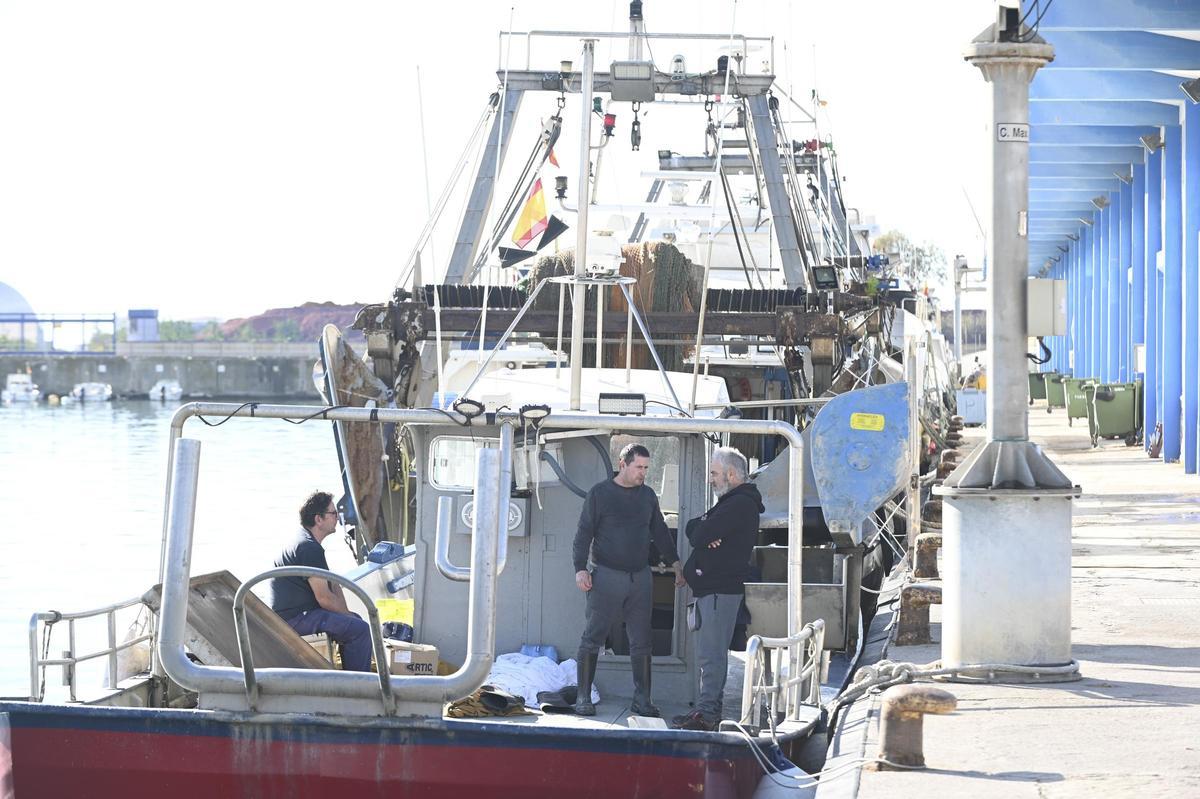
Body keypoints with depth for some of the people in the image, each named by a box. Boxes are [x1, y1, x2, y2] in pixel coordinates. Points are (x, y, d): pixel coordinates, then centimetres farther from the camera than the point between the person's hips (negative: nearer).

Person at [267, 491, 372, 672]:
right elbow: (324, 598, -21)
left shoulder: (304, 541, 15)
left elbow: (333, 584, 15)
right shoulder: (309, 548, -20)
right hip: (295, 619, -11)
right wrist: (346, 614, -6)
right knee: (360, 629, -17)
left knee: (355, 620, 22)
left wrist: (346, 613, 3)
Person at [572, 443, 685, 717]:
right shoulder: (600, 493, -1)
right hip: (606, 576, -4)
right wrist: (581, 568, -11)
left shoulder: (648, 495, 12)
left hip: (640, 577, 4)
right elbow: (584, 532, -2)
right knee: (592, 639, -4)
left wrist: (675, 563, 16)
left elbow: (660, 532, 22)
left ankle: (642, 700, 9)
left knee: (641, 642, 4)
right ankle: (583, 698, 1)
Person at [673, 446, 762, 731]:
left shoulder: (740, 505, -13)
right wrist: (703, 529, -5)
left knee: (711, 654, -11)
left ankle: (707, 712, -11)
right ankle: (709, 709, 17)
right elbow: (693, 530, 16)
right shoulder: (731, 502, 23)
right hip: (712, 588, 11)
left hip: (720, 590, -11)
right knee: (711, 654, 13)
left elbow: (700, 535, -20)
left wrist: (702, 529, 2)